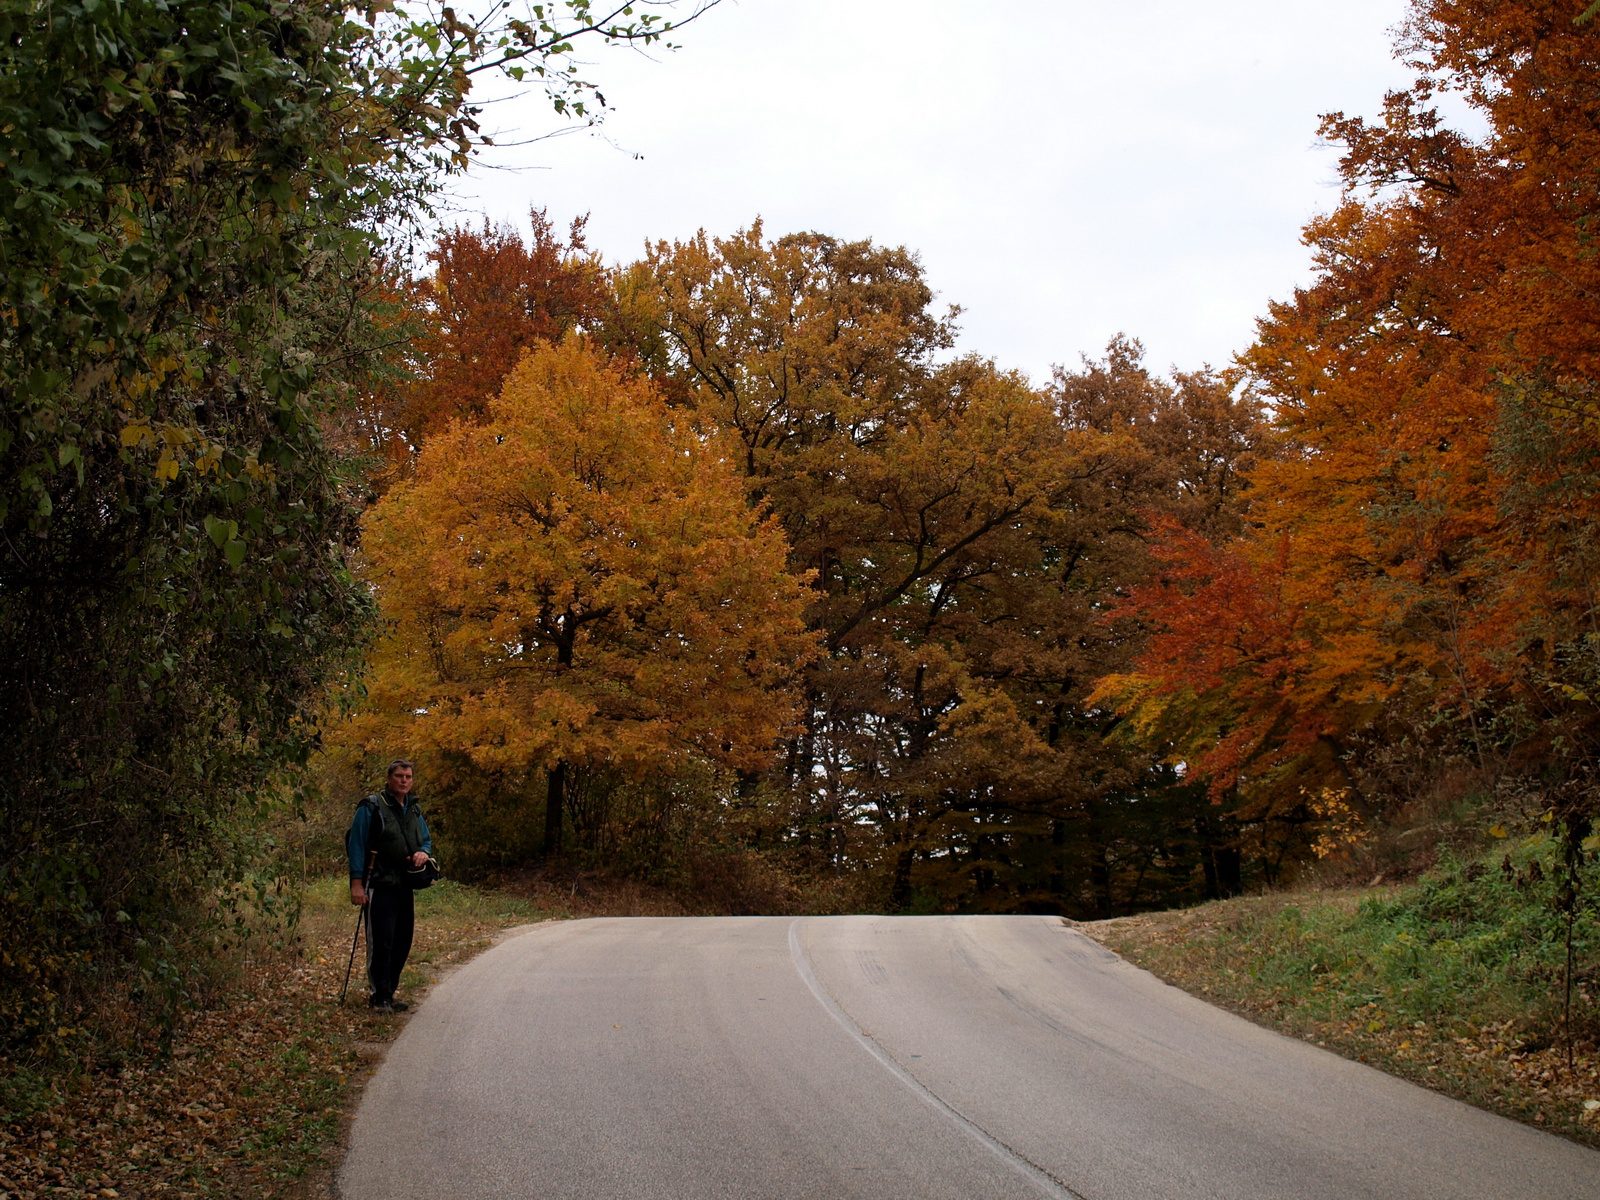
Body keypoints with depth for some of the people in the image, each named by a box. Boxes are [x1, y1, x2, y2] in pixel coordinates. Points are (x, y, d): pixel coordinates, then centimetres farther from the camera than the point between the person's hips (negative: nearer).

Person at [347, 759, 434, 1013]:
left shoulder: (414, 810, 16)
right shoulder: (371, 808, -4)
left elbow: (426, 840, 25)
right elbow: (357, 845, -7)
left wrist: (424, 852, -1)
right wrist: (356, 882, -13)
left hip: (405, 887, 7)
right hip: (380, 886, -7)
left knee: (402, 942, 8)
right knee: (381, 943, -8)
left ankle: (388, 993, 17)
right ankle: (379, 996, -2)